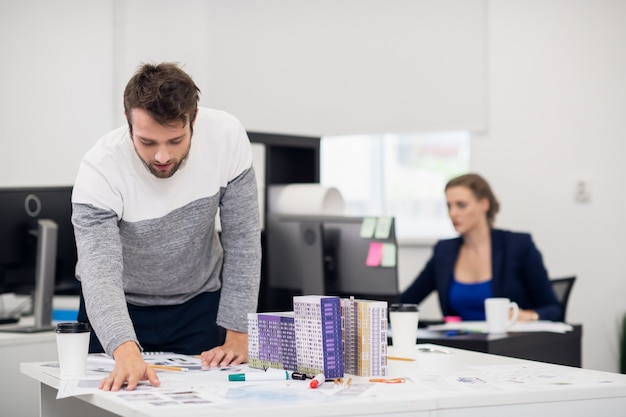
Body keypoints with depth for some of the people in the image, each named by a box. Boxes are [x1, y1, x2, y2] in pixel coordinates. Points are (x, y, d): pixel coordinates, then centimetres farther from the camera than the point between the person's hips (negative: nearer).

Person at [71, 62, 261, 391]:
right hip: (119, 309, -1)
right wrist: (126, 352, -53)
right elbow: (100, 274, -36)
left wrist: (238, 334, -16)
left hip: (199, 305, 1)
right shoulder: (99, 170, -29)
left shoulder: (226, 136, -23)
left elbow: (242, 240, -14)